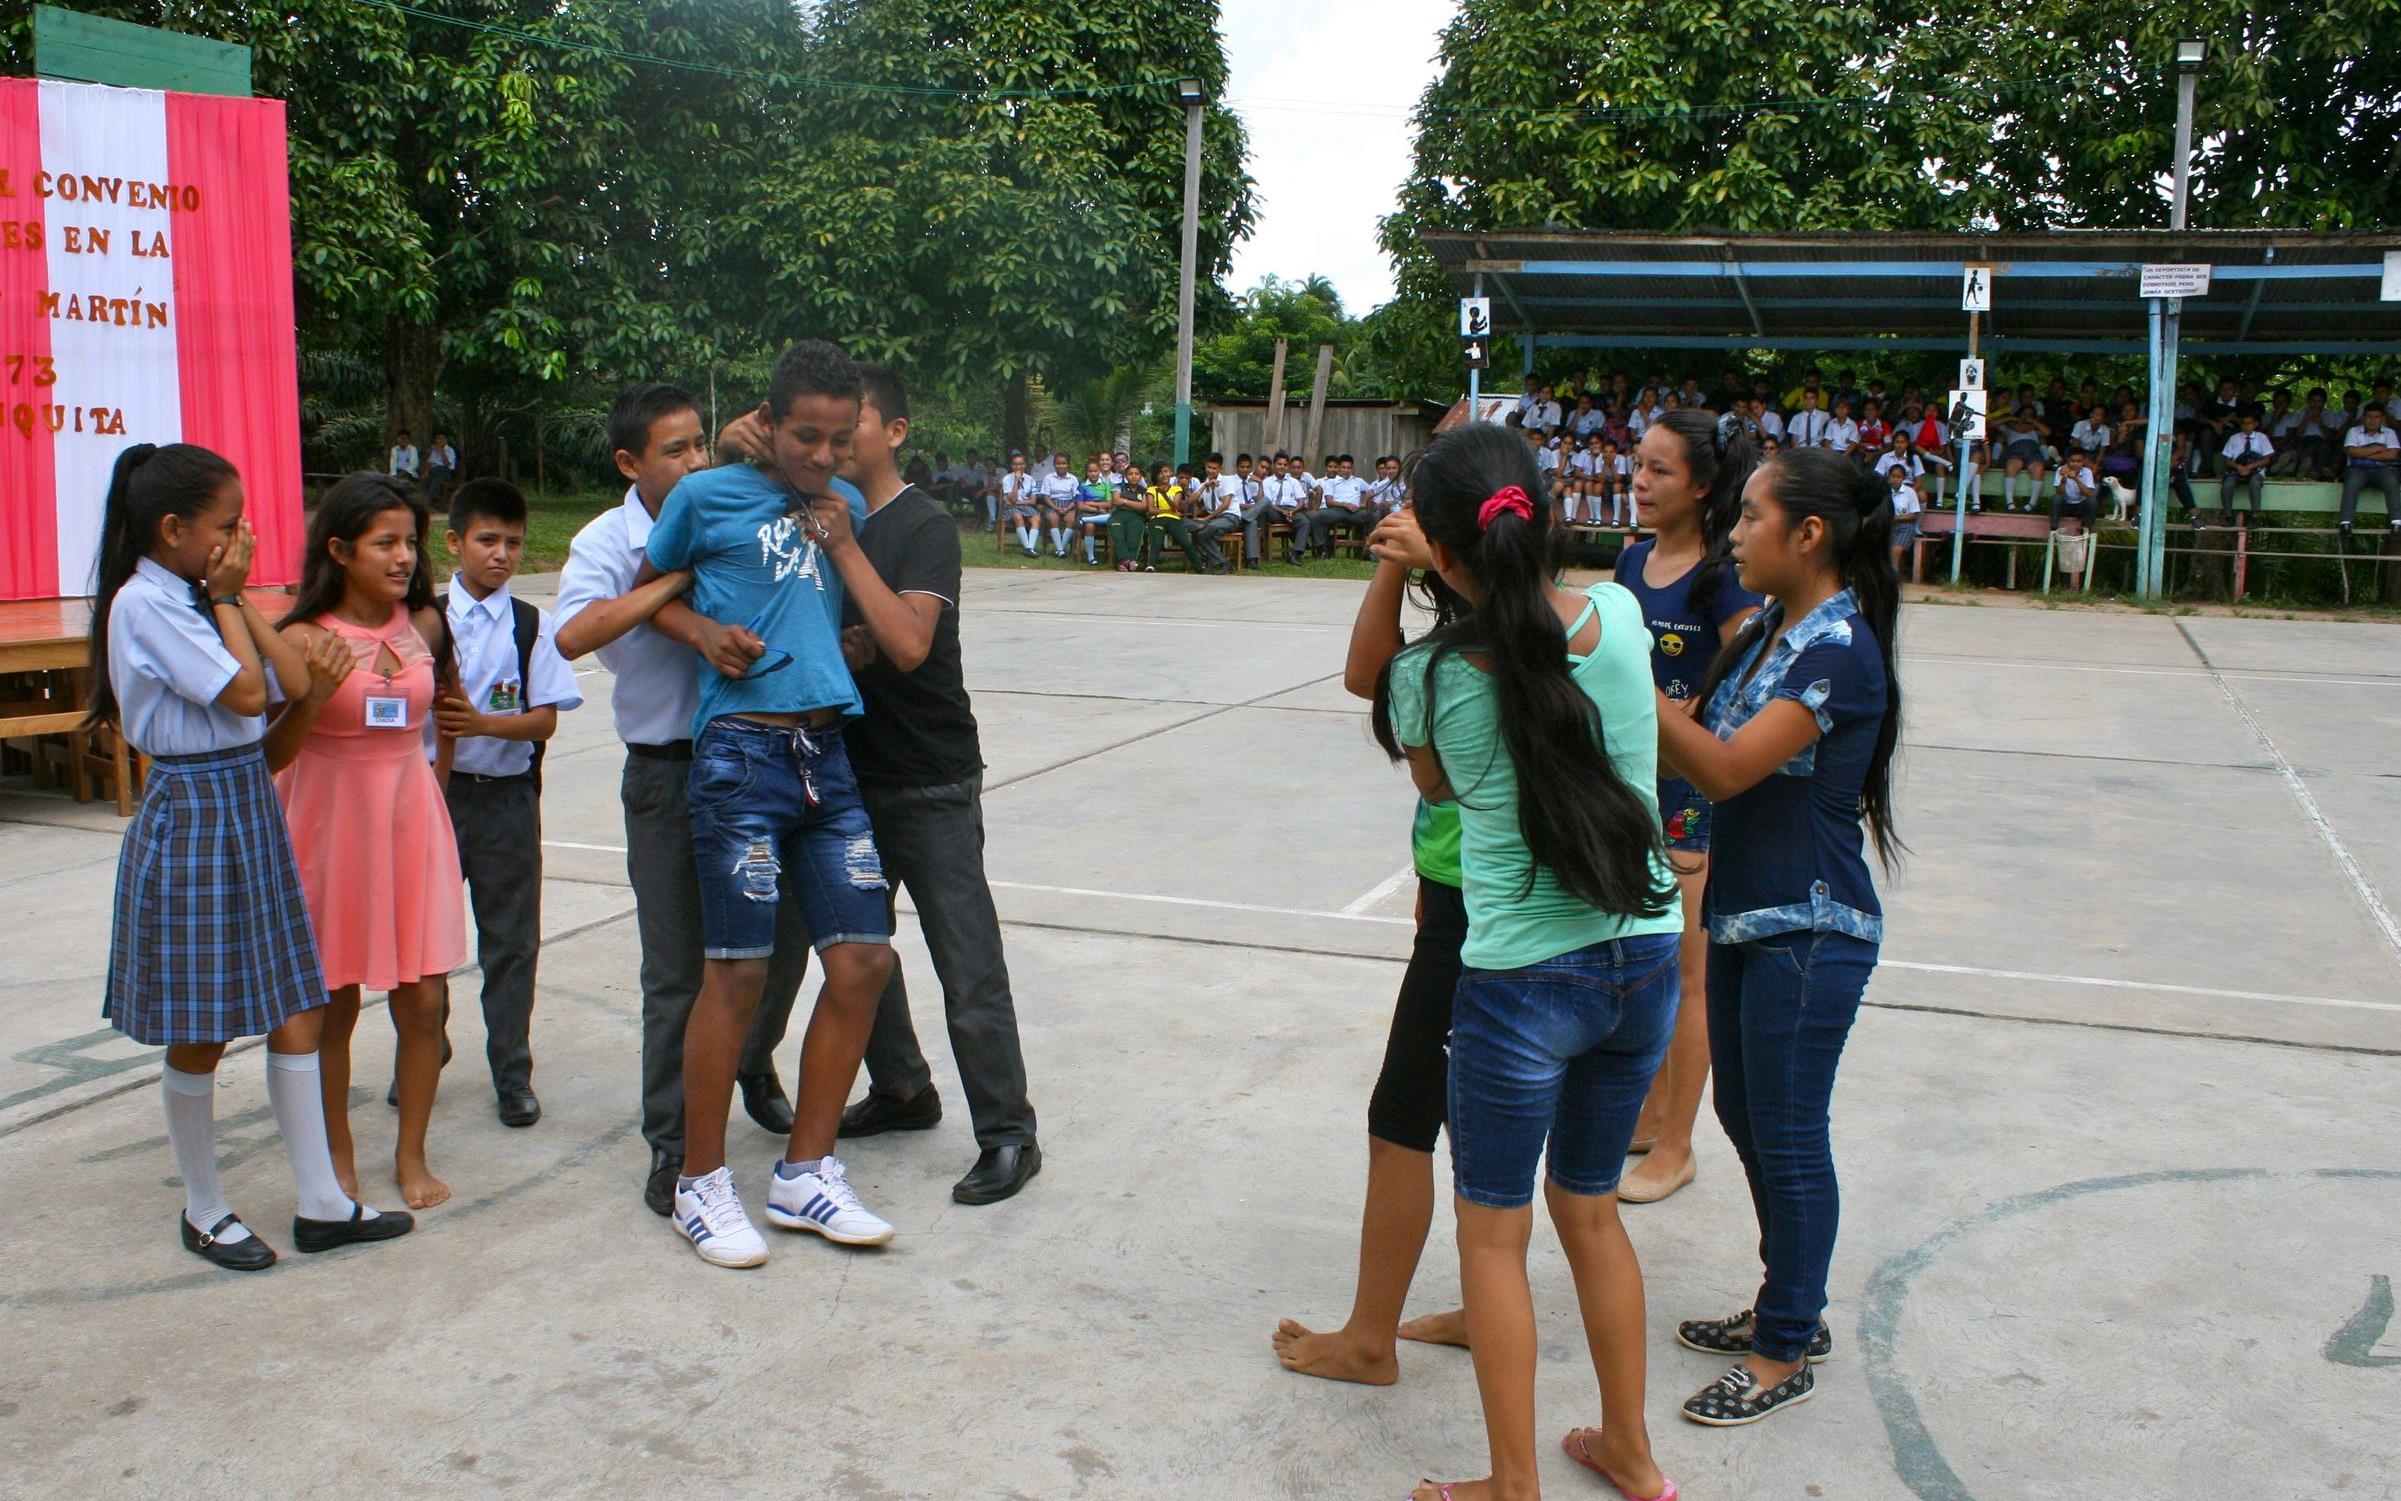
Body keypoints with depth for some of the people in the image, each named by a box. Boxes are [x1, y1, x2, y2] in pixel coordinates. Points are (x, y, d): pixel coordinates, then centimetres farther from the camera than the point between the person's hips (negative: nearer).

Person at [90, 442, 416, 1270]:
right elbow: (245, 692, -19)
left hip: (250, 808, 8)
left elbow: (294, 682, 3)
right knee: (198, 1036, 6)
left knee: (296, 1012, 9)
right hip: (191, 817, -8)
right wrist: (227, 596, -9)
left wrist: (236, 596, 0)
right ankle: (204, 1211, 23)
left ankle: (322, 1203, 16)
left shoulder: (199, 596, 11)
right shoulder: (144, 604, -14)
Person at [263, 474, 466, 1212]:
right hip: (332, 824, -3)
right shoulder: (304, 639, -10)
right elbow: (271, 756, -10)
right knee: (334, 1002, 6)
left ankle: (411, 1156, 17)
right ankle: (338, 1159, 23)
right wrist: (314, 695, -25)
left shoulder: (424, 624, 2)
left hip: (411, 818, 3)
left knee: (423, 998, 2)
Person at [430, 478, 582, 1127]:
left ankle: (513, 1075, 18)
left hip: (506, 797, -1)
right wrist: (432, 717, -16)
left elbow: (545, 721, -5)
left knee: (511, 940, 6)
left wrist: (482, 723, -20)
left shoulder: (533, 626, 0)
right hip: (435, 788, 1)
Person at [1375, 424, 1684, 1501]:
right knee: (1591, 1209, 24)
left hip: (1522, 982, -5)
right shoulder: (1618, 616, -5)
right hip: (1644, 962, 5)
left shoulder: (1428, 676, -15)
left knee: (1493, 1234, 14)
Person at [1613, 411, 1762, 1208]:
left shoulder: (1722, 575, -15)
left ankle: (1675, 1145, 16)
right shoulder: (1633, 558, 7)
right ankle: (1648, 1114, 33)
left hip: (1693, 792, -7)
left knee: (1684, 974, 4)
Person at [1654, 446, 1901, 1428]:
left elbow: (1727, 767, -26)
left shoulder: (1841, 648, -20)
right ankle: (1789, 1308, 36)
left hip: (1808, 933, -9)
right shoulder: (1768, 632, 8)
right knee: (1745, 1117, 19)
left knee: (1788, 1139, 3)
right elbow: (1701, 756, 6)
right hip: (1745, 916, 9)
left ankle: (1787, 1352, 19)